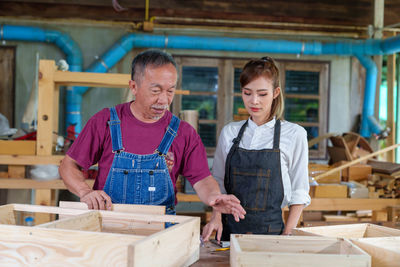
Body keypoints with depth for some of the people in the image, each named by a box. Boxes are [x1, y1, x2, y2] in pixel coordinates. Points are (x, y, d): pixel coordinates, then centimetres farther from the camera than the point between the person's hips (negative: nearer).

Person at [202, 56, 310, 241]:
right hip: (229, 229, 3)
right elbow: (218, 183, 12)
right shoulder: (229, 132, 6)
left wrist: (287, 235, -6)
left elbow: (299, 193, 0)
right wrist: (216, 217, -2)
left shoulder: (294, 134, -3)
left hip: (270, 229, -2)